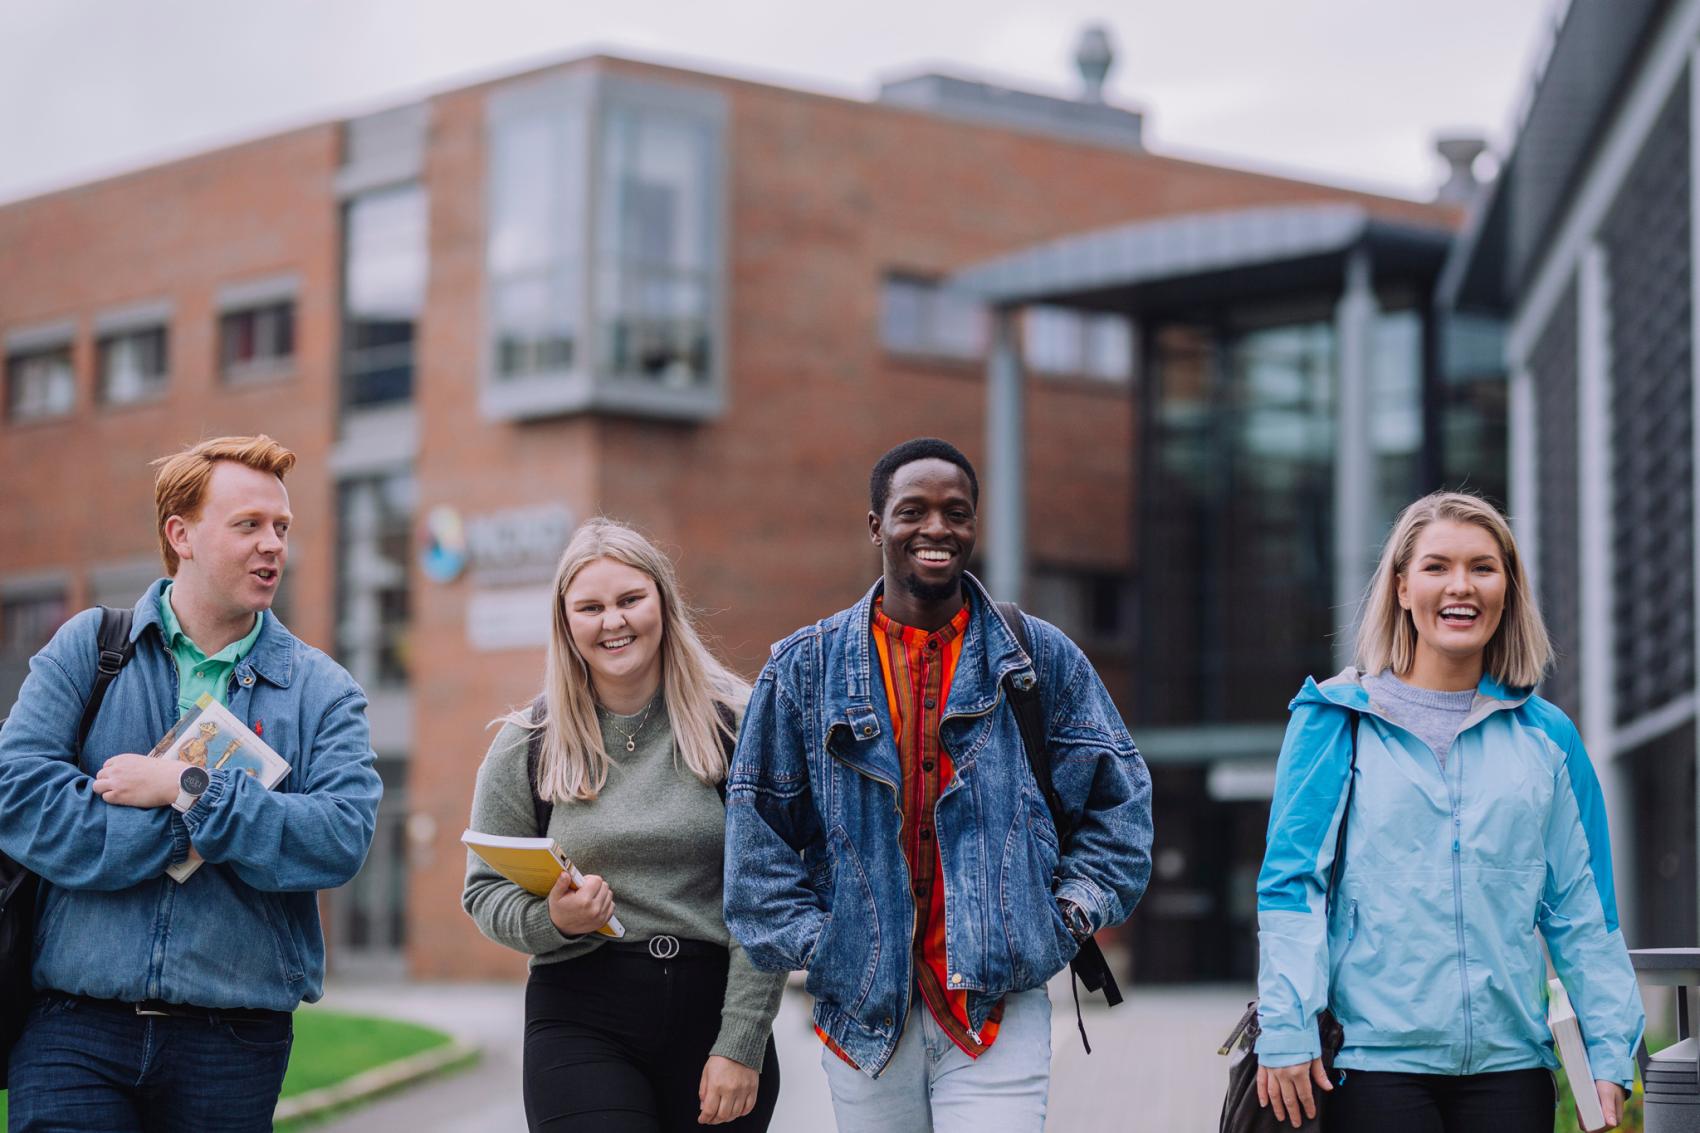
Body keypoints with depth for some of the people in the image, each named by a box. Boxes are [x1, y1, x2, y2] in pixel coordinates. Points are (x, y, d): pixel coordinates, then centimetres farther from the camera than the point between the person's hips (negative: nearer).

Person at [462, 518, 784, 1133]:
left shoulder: (734, 726, 0)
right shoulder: (527, 744, 5)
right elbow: (484, 890, 10)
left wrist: (742, 1047, -8)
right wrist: (551, 921, -12)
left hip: (715, 1007, 0)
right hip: (581, 1019, 0)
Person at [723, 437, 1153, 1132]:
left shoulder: (1041, 658, 7)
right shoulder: (805, 668, 6)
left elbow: (1117, 794, 14)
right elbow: (758, 821, 8)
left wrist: (1072, 911, 4)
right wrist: (805, 938, 0)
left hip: (1000, 1008, -1)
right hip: (863, 1012, 1)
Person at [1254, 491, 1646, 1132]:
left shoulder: (1547, 736, 11)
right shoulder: (1336, 719, 3)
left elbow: (1582, 909, 11)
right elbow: (1291, 881, -1)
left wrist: (1610, 1055, 5)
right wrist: (1286, 1030, -10)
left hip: (1509, 1058, 2)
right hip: (1374, 1055, -2)